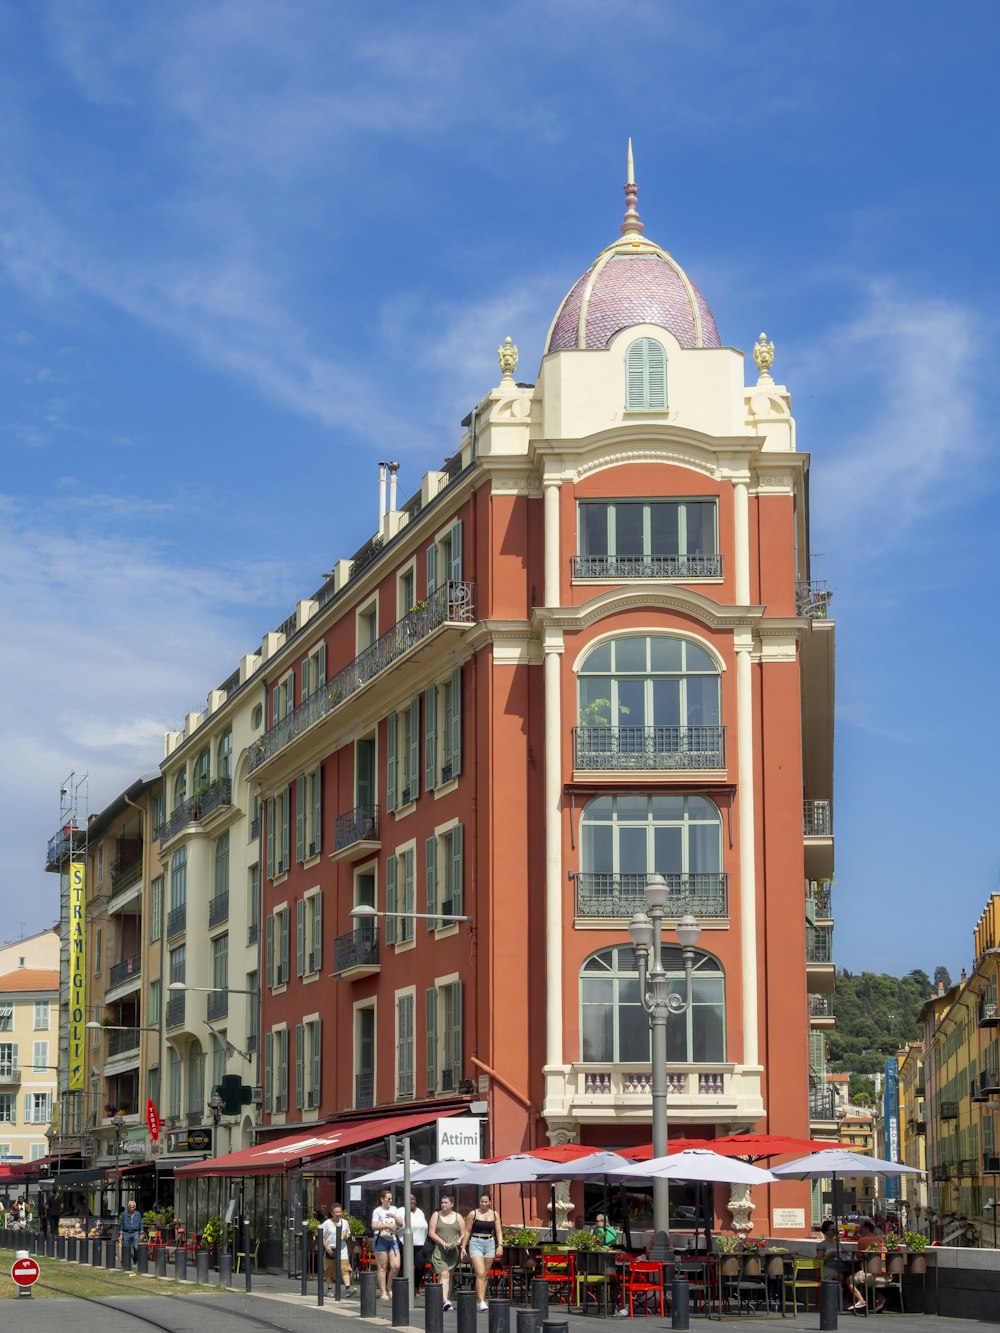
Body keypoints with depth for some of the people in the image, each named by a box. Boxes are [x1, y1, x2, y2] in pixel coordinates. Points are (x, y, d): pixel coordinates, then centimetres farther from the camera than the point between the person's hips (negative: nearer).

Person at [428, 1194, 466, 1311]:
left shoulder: (458, 1217, 11)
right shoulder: (436, 1215, 7)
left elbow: (463, 1234, 12)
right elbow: (431, 1233, 0)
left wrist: (458, 1242, -9)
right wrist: (443, 1243, -11)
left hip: (453, 1252, 2)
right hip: (439, 1250, -2)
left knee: (449, 1276, 7)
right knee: (444, 1275, -15)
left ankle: (447, 1299, 14)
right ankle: (445, 1301, -25)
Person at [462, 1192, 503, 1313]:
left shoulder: (495, 1214, 9)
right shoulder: (473, 1214, 2)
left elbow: (498, 1231, 7)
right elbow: (467, 1231, 5)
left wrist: (500, 1245, -6)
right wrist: (463, 1247, 0)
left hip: (490, 1244, 3)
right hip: (476, 1243, -3)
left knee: (486, 1275, 6)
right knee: (480, 1274, -15)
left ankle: (480, 1300, 15)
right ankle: (481, 1302, -20)